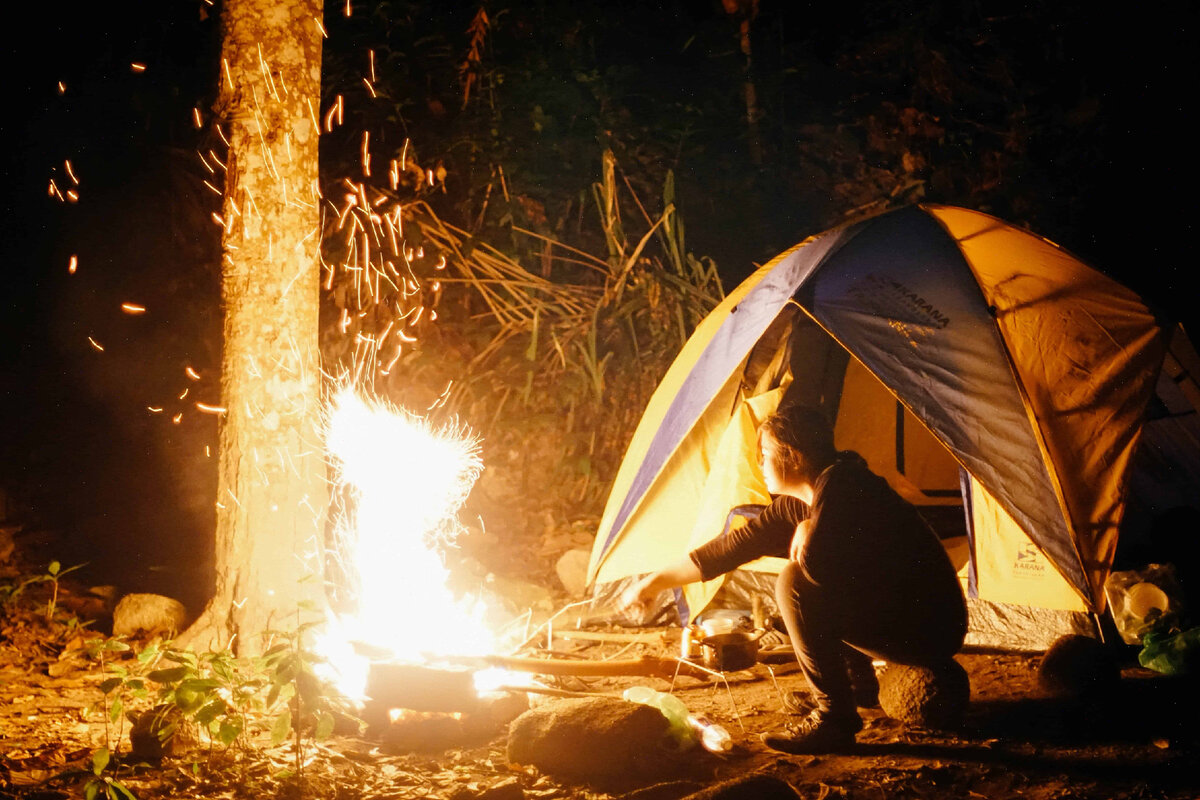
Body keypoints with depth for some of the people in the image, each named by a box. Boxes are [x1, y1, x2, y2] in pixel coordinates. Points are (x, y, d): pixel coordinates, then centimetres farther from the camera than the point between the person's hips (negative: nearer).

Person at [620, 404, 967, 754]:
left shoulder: (840, 484, -19)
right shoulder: (797, 504, 9)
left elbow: (812, 558, -33)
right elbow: (737, 545, 15)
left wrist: (804, 532, -9)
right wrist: (655, 581, 19)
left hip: (932, 630, -10)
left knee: (797, 583, -19)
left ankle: (833, 718, -13)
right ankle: (861, 685, 26)